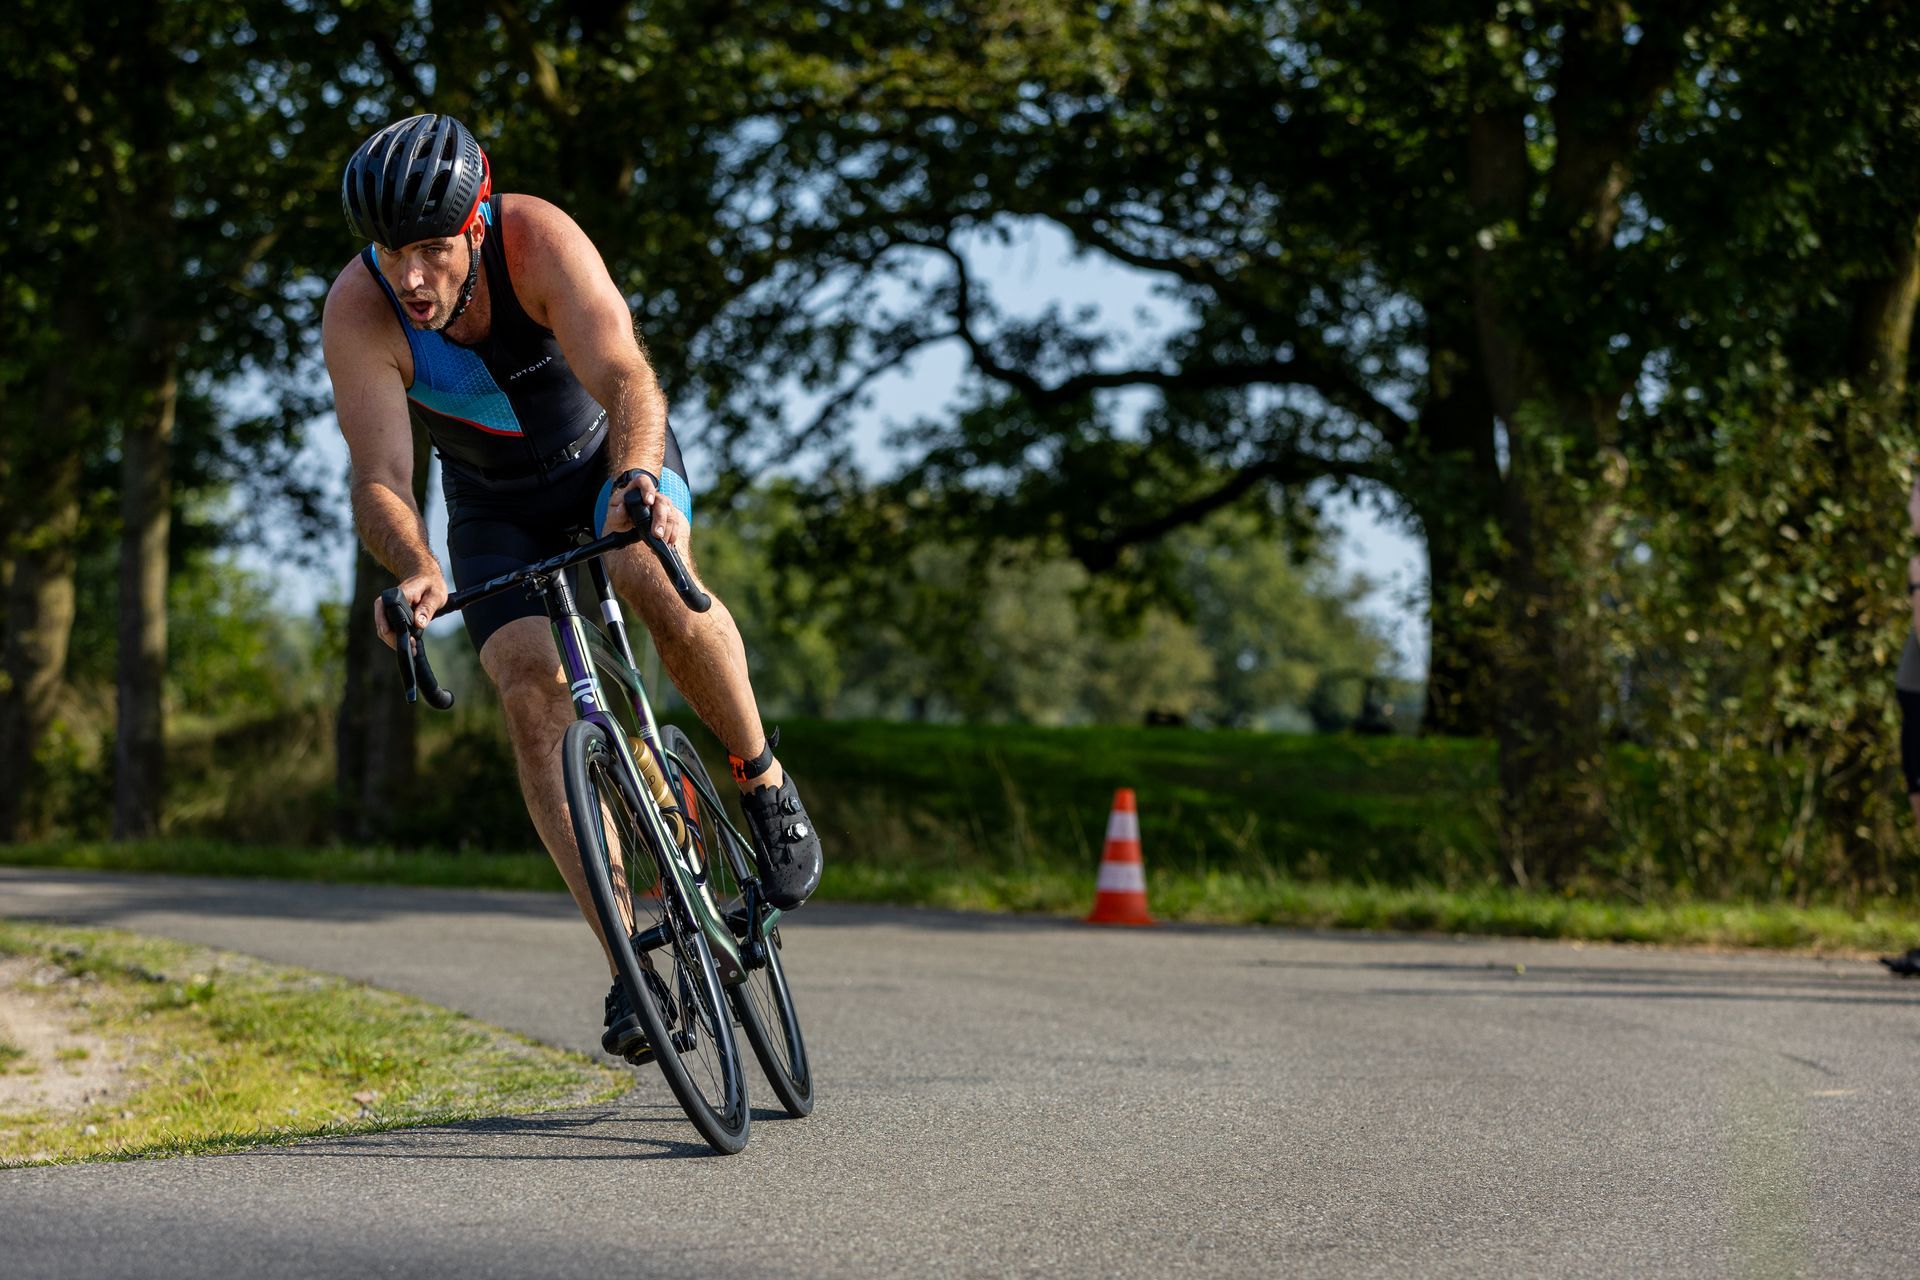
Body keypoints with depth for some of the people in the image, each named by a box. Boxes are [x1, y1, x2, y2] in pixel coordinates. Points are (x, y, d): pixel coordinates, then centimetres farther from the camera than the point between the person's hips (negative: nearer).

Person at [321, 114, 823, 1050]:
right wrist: (416, 572, -55)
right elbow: (379, 479, -34)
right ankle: (631, 966, -14)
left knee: (657, 583, -33)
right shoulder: (357, 313, -28)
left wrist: (636, 481, -63)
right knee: (532, 697, -17)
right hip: (495, 501, 2)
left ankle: (761, 778, -8)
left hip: (609, 450, -2)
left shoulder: (537, 238, -32)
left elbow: (627, 379, -43)